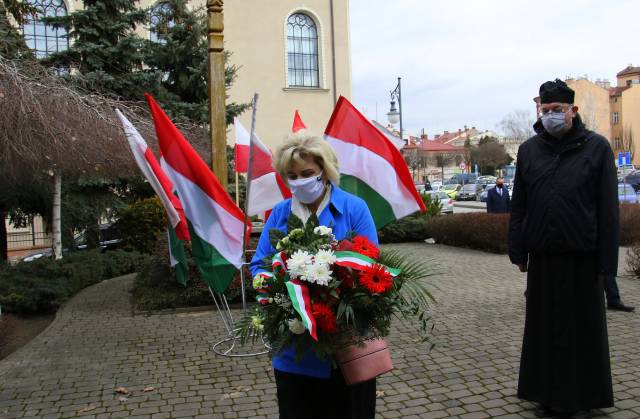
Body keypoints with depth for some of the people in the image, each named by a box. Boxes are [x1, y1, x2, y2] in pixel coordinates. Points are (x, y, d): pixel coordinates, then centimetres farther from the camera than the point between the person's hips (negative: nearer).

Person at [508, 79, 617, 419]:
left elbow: (608, 208, -3)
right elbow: (518, 205, 7)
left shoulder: (596, 147, -1)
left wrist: (606, 260, -6)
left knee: (583, 327, 8)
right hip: (542, 256, 2)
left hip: (582, 256, -2)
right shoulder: (529, 149, 7)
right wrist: (518, 252, 2)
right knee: (543, 327, 10)